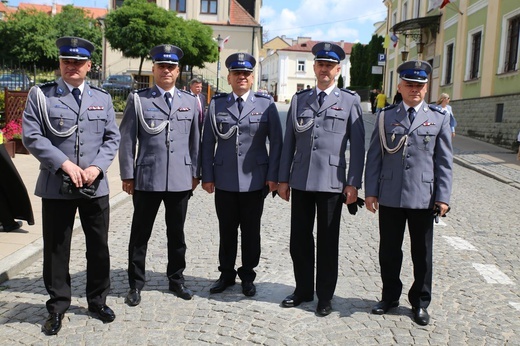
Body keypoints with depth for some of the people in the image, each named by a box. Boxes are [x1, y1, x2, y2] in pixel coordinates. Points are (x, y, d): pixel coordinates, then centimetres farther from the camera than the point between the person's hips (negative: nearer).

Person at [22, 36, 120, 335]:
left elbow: (112, 138, 6)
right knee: (56, 248, 7)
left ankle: (98, 300, 29)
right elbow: (31, 136, -6)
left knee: (99, 246, 11)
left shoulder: (102, 97, 9)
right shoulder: (41, 95, 1)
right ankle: (58, 306, 24)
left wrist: (96, 167, -10)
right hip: (56, 186, -2)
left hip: (96, 186, 2)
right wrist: (64, 163, -16)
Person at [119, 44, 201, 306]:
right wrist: (127, 174, -3)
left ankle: (176, 279, 30)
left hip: (181, 180, 2)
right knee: (140, 234, 8)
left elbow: (195, 140, 10)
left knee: (176, 233, 14)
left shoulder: (190, 101, 9)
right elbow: (126, 139, 0)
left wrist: (195, 172, 8)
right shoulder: (138, 99, 1)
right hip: (146, 179, -2)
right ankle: (136, 284, 23)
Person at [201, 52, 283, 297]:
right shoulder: (216, 104, 4)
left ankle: (247, 276, 27)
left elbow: (276, 142, 0)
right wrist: (207, 176, 1)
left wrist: (273, 175, -5)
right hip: (224, 181, 1)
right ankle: (226, 274, 28)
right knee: (226, 230, 11)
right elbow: (208, 142, 5)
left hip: (255, 181, -1)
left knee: (251, 231, 10)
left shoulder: (266, 104, 0)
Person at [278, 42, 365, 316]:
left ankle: (325, 296, 22)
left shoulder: (350, 100, 3)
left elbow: (357, 145, -1)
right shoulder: (299, 99, 11)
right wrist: (283, 178, 6)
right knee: (299, 240, 10)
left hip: (332, 181, -3)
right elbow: (289, 142, 10)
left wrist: (353, 183, -6)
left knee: (327, 242, 8)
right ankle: (303, 290, 28)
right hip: (300, 181, 3)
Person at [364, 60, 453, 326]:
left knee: (422, 253, 11)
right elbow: (374, 157, 4)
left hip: (423, 198, 0)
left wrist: (443, 197, -3)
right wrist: (370, 191, -2)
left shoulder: (439, 119, 4)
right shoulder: (386, 117, 5)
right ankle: (390, 296, 30)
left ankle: (420, 302, 28)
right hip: (389, 197, 1)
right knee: (388, 251, 11)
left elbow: (444, 162, 3)